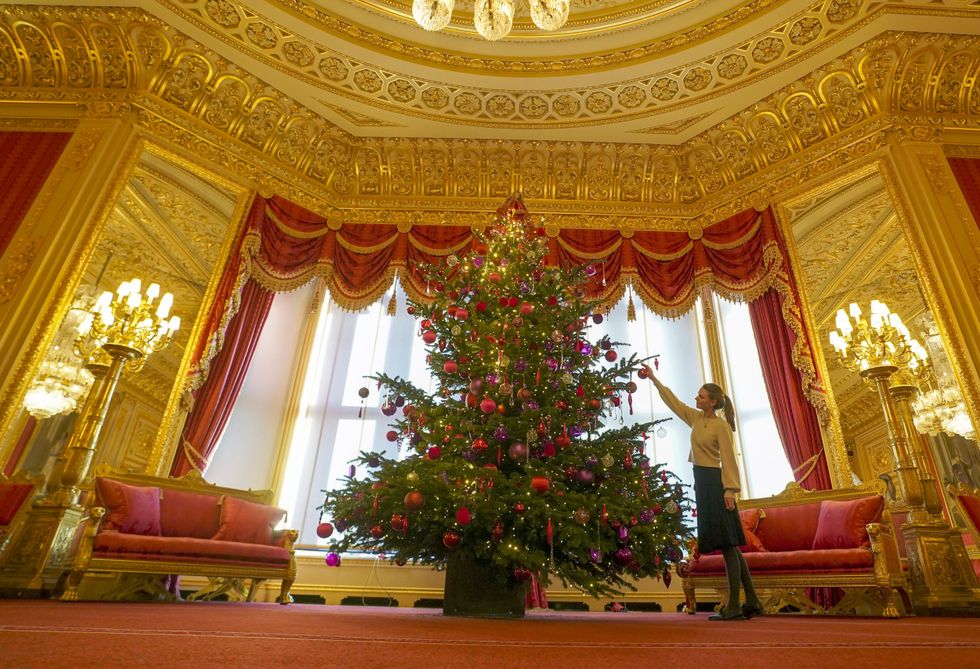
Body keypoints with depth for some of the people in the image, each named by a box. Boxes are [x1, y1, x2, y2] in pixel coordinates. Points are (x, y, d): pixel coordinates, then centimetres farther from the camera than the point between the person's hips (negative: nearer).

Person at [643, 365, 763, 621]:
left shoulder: (721, 425, -9)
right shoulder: (696, 418, 12)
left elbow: (729, 459, -14)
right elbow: (673, 402, 21)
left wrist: (730, 490, -20)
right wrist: (654, 380, 24)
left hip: (715, 483, -8)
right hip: (702, 482, 8)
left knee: (728, 544, -5)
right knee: (729, 545, 11)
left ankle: (734, 606, -1)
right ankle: (751, 601, 19)